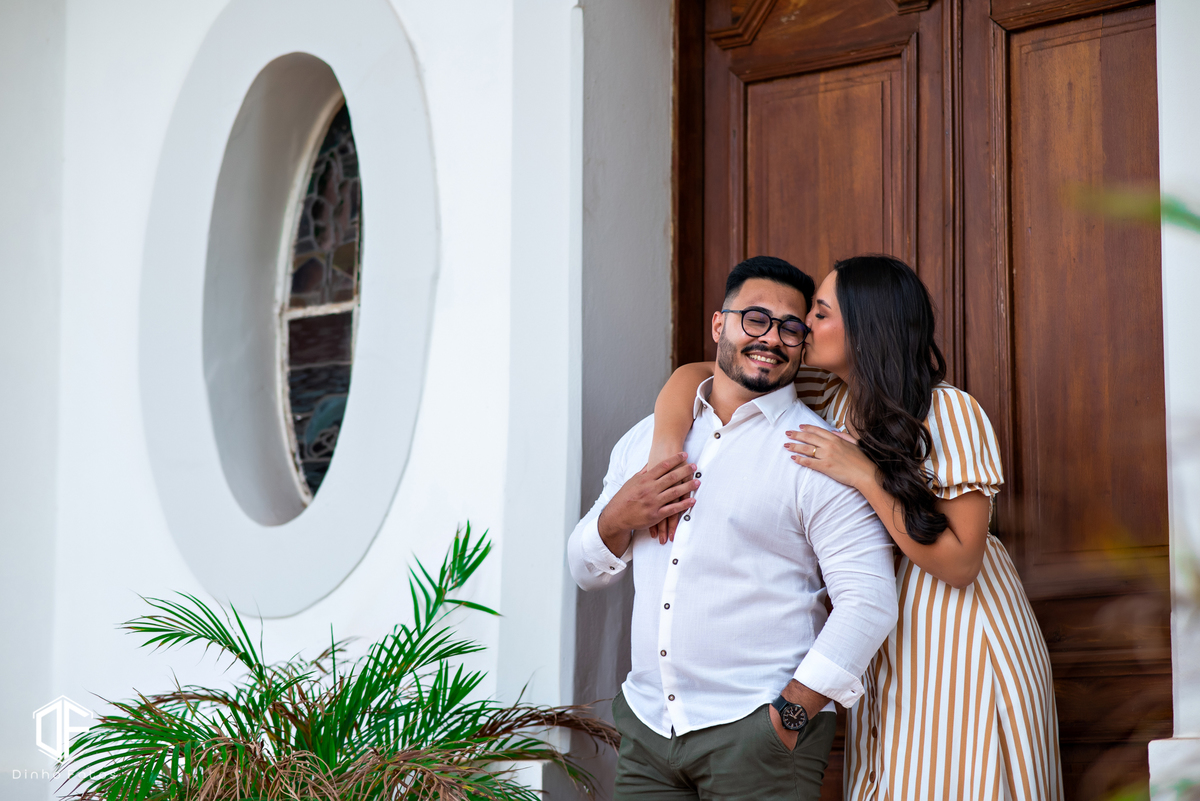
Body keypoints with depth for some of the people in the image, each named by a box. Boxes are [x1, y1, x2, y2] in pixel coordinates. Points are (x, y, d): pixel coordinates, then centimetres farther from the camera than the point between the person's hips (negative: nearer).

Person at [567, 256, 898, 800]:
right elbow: (586, 571, 15)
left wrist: (790, 713, -16)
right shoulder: (649, 437, 12)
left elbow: (869, 601, -12)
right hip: (647, 724, 5)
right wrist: (617, 520, -5)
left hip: (759, 733, -4)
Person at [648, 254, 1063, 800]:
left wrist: (865, 476, -25)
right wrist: (666, 445, -22)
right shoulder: (832, 392, -3)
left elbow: (959, 564, -21)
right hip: (888, 647, 5)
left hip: (961, 645, -5)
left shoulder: (951, 414, -18)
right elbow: (696, 375, -3)